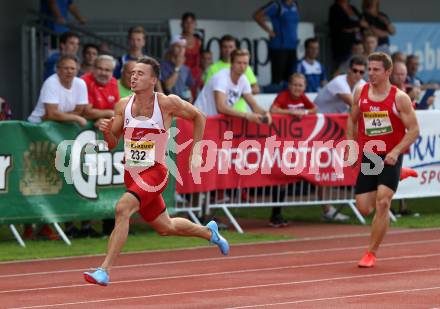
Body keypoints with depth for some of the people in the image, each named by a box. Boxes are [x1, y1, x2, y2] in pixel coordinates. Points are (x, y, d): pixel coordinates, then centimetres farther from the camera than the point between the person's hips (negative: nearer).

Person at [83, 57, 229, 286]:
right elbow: (112, 144, 6)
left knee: (122, 209, -29)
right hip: (131, 173, 6)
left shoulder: (168, 103, -12)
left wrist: (196, 150, 1)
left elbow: (198, 116, 6)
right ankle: (209, 232, 49)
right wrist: (106, 132, -16)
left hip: (154, 172, -6)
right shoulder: (123, 106, -1)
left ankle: (105, 270, -28)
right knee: (165, 228, 20)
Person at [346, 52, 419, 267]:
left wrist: (396, 152, -19)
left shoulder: (399, 98, -9)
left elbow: (414, 130, -8)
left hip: (390, 158, -4)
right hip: (367, 157, 4)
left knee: (382, 203, -19)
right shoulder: (360, 93, 3)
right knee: (364, 208, 1)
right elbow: (352, 121, 17)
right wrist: (351, 147, 4)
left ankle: (371, 253, -10)